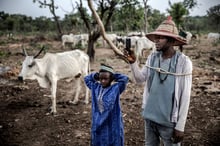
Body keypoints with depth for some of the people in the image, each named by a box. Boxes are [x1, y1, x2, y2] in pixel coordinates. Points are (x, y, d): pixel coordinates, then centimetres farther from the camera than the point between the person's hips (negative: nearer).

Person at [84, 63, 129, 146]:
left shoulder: (116, 88, -10)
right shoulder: (95, 87, 4)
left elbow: (125, 79, -20)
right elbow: (87, 79, 17)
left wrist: (114, 76, -8)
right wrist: (96, 76, 3)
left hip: (112, 124, -4)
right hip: (98, 123, 5)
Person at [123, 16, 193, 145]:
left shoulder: (183, 62, -15)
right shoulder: (152, 57, 0)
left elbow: (185, 96, -14)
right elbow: (140, 79, 4)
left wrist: (180, 126, -13)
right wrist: (133, 62, -14)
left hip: (169, 120, -5)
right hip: (149, 116, 5)